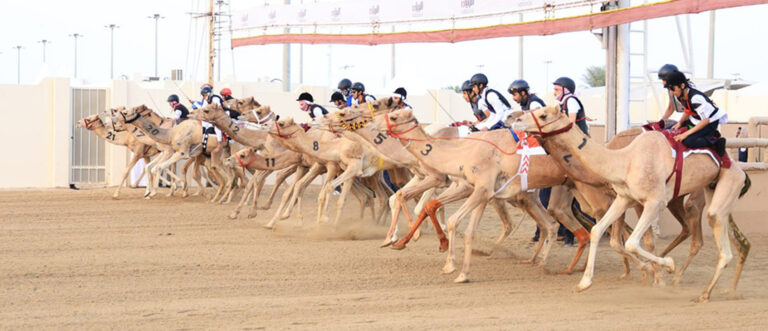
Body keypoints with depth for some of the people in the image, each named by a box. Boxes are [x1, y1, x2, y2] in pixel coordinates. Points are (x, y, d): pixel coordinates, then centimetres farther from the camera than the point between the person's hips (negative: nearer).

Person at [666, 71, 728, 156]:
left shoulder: (696, 98, -32)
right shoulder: (681, 96, -5)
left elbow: (706, 120, -29)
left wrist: (686, 134, -29)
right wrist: (680, 122, -3)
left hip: (710, 122, -10)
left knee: (688, 142, -29)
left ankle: (716, 141, -11)